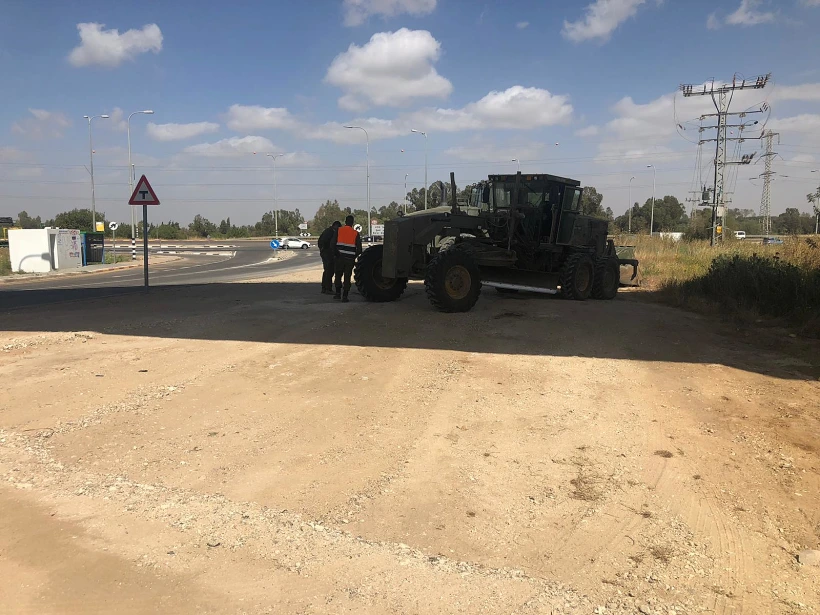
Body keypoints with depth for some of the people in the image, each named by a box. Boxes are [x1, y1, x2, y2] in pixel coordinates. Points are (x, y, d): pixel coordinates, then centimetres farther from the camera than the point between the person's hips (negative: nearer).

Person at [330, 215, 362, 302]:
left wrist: (335, 252, 5)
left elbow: (332, 243, -6)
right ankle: (345, 296, 4)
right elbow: (359, 248, -1)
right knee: (347, 277, 6)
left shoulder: (339, 230, 1)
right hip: (350, 259, 0)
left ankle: (338, 293, 13)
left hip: (340, 257, 0)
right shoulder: (356, 233, 1)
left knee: (338, 275, 17)